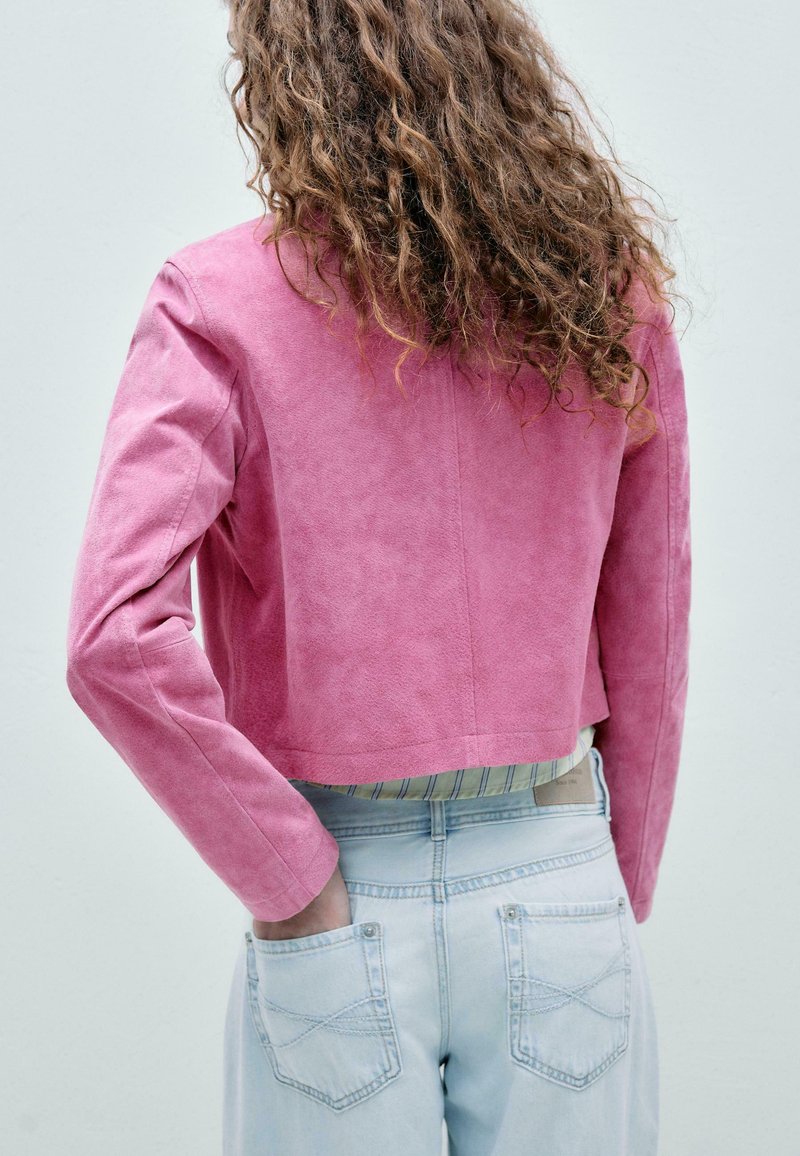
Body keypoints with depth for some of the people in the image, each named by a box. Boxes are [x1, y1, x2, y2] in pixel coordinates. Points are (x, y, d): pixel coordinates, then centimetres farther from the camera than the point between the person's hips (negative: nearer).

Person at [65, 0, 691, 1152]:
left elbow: (117, 638, -23)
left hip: (348, 917, -2)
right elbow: (650, 642, 4)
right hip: (563, 888, 3)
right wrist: (618, 890, 14)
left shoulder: (221, 299, -11)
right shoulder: (610, 290, -2)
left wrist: (290, 881, -11)